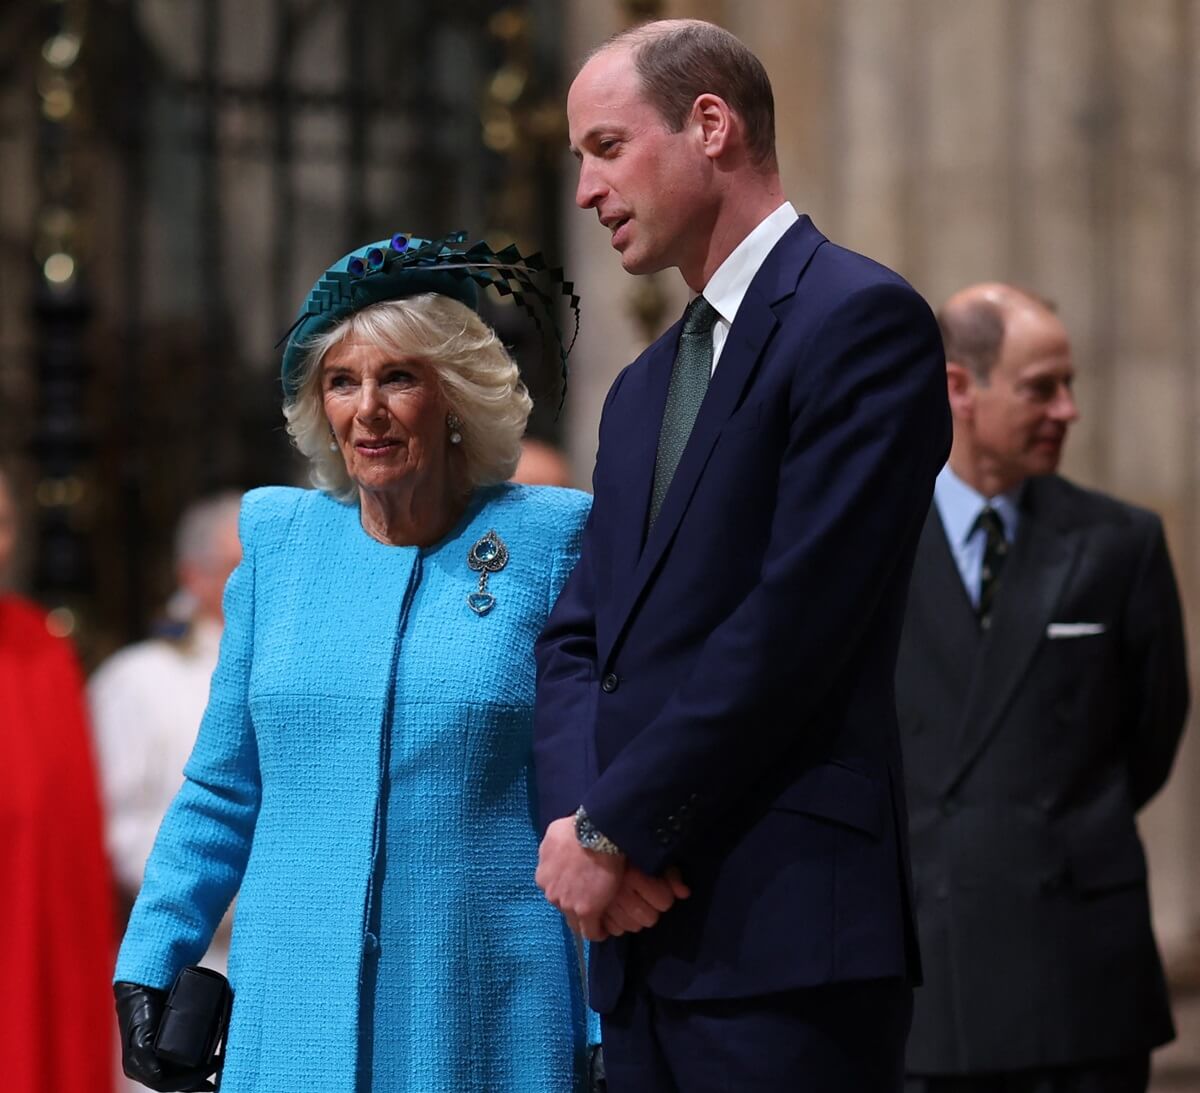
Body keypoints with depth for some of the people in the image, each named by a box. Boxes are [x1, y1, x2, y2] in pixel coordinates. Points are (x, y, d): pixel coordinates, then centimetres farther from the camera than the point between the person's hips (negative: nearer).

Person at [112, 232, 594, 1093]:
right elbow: (222, 791, 14)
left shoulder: (548, 545, -1)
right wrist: (147, 967, 7)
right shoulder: (281, 542, 8)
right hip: (294, 1019, 3)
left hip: (481, 1021, -3)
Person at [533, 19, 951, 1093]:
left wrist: (615, 831, -11)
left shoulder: (863, 319, -5)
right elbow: (577, 639, 17)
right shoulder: (645, 388, 22)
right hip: (646, 935, 8)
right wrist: (575, 815, -3)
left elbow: (795, 621, -14)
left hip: (788, 925, -8)